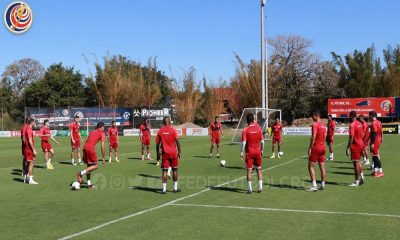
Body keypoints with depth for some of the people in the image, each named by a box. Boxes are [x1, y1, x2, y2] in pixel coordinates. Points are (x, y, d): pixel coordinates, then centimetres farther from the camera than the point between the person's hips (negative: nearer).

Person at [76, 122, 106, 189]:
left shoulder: (92, 132, 28)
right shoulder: (102, 133, 9)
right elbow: (102, 147, 2)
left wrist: (84, 156, 28)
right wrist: (103, 158, 8)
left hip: (84, 147, 7)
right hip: (91, 148, -7)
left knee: (89, 166, 17)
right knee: (96, 165, 3)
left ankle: (89, 184, 18)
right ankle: (81, 173, -11)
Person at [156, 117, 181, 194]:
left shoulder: (160, 131, 1)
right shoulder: (173, 130, -5)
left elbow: (157, 144, 2)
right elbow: (177, 142, -9)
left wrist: (158, 154, 10)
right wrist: (179, 152, 0)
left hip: (165, 153, 1)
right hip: (173, 153, -1)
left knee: (164, 170, 2)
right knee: (175, 170, 12)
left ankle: (164, 189, -3)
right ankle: (175, 188, 18)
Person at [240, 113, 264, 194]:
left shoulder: (245, 130, -8)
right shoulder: (258, 129, 0)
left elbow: (244, 142, -14)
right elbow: (262, 141, 2)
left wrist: (242, 152, -7)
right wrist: (262, 150, 13)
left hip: (249, 153, -3)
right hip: (258, 152, 3)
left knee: (249, 170, 2)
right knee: (259, 170, 14)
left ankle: (250, 188, 1)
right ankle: (260, 187, 13)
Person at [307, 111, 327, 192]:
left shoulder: (315, 125, -13)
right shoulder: (323, 125, 12)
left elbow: (313, 137, -19)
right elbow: (325, 136, 16)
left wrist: (310, 148, -16)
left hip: (315, 148, -8)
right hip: (322, 148, 8)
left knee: (310, 166, -3)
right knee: (322, 167, 9)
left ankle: (314, 186, -9)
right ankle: (323, 185, 11)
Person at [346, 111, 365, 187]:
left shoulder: (352, 125, -17)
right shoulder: (360, 124, 9)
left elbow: (351, 138, -21)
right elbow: (362, 135, 15)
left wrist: (348, 148, -19)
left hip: (355, 146, -8)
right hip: (361, 144, 8)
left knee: (356, 163, -3)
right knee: (358, 162, 21)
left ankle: (356, 182, 2)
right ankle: (361, 176, 21)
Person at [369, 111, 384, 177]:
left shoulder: (374, 123, -18)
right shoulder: (379, 122, 11)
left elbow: (374, 134, -22)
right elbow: (380, 132, 16)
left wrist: (372, 143, -22)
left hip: (375, 141, -10)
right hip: (378, 140, 10)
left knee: (375, 156, -6)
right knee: (375, 156, 14)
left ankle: (380, 171, -5)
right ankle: (376, 170, 18)